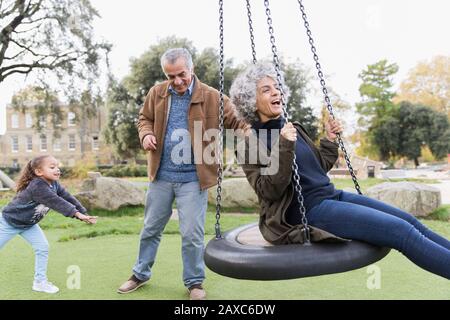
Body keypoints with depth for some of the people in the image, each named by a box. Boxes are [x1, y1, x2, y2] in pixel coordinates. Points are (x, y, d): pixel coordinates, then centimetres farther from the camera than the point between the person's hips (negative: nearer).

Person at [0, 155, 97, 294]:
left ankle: (40, 282, 10)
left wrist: (84, 214, -24)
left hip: (28, 223, 7)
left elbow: (68, 198, -14)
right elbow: (56, 203, -42)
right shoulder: (37, 186, -36)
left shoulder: (54, 185, -11)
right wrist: (77, 214, -45)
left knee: (43, 248, -1)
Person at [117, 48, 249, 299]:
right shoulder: (157, 94, 2)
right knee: (151, 228, 16)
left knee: (192, 233, 1)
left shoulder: (212, 97, -7)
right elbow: (145, 118, 17)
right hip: (161, 176, 3)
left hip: (193, 178, -3)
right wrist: (146, 134, -5)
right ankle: (141, 274, 36)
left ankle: (194, 282, 22)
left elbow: (237, 122, -6)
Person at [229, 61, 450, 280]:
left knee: (408, 220, -2)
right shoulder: (251, 144, -6)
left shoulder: (293, 129, 14)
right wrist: (284, 148, -26)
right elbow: (268, 191, -18)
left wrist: (330, 140, 9)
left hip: (331, 195, 8)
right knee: (401, 231, -17)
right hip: (307, 211, -8)